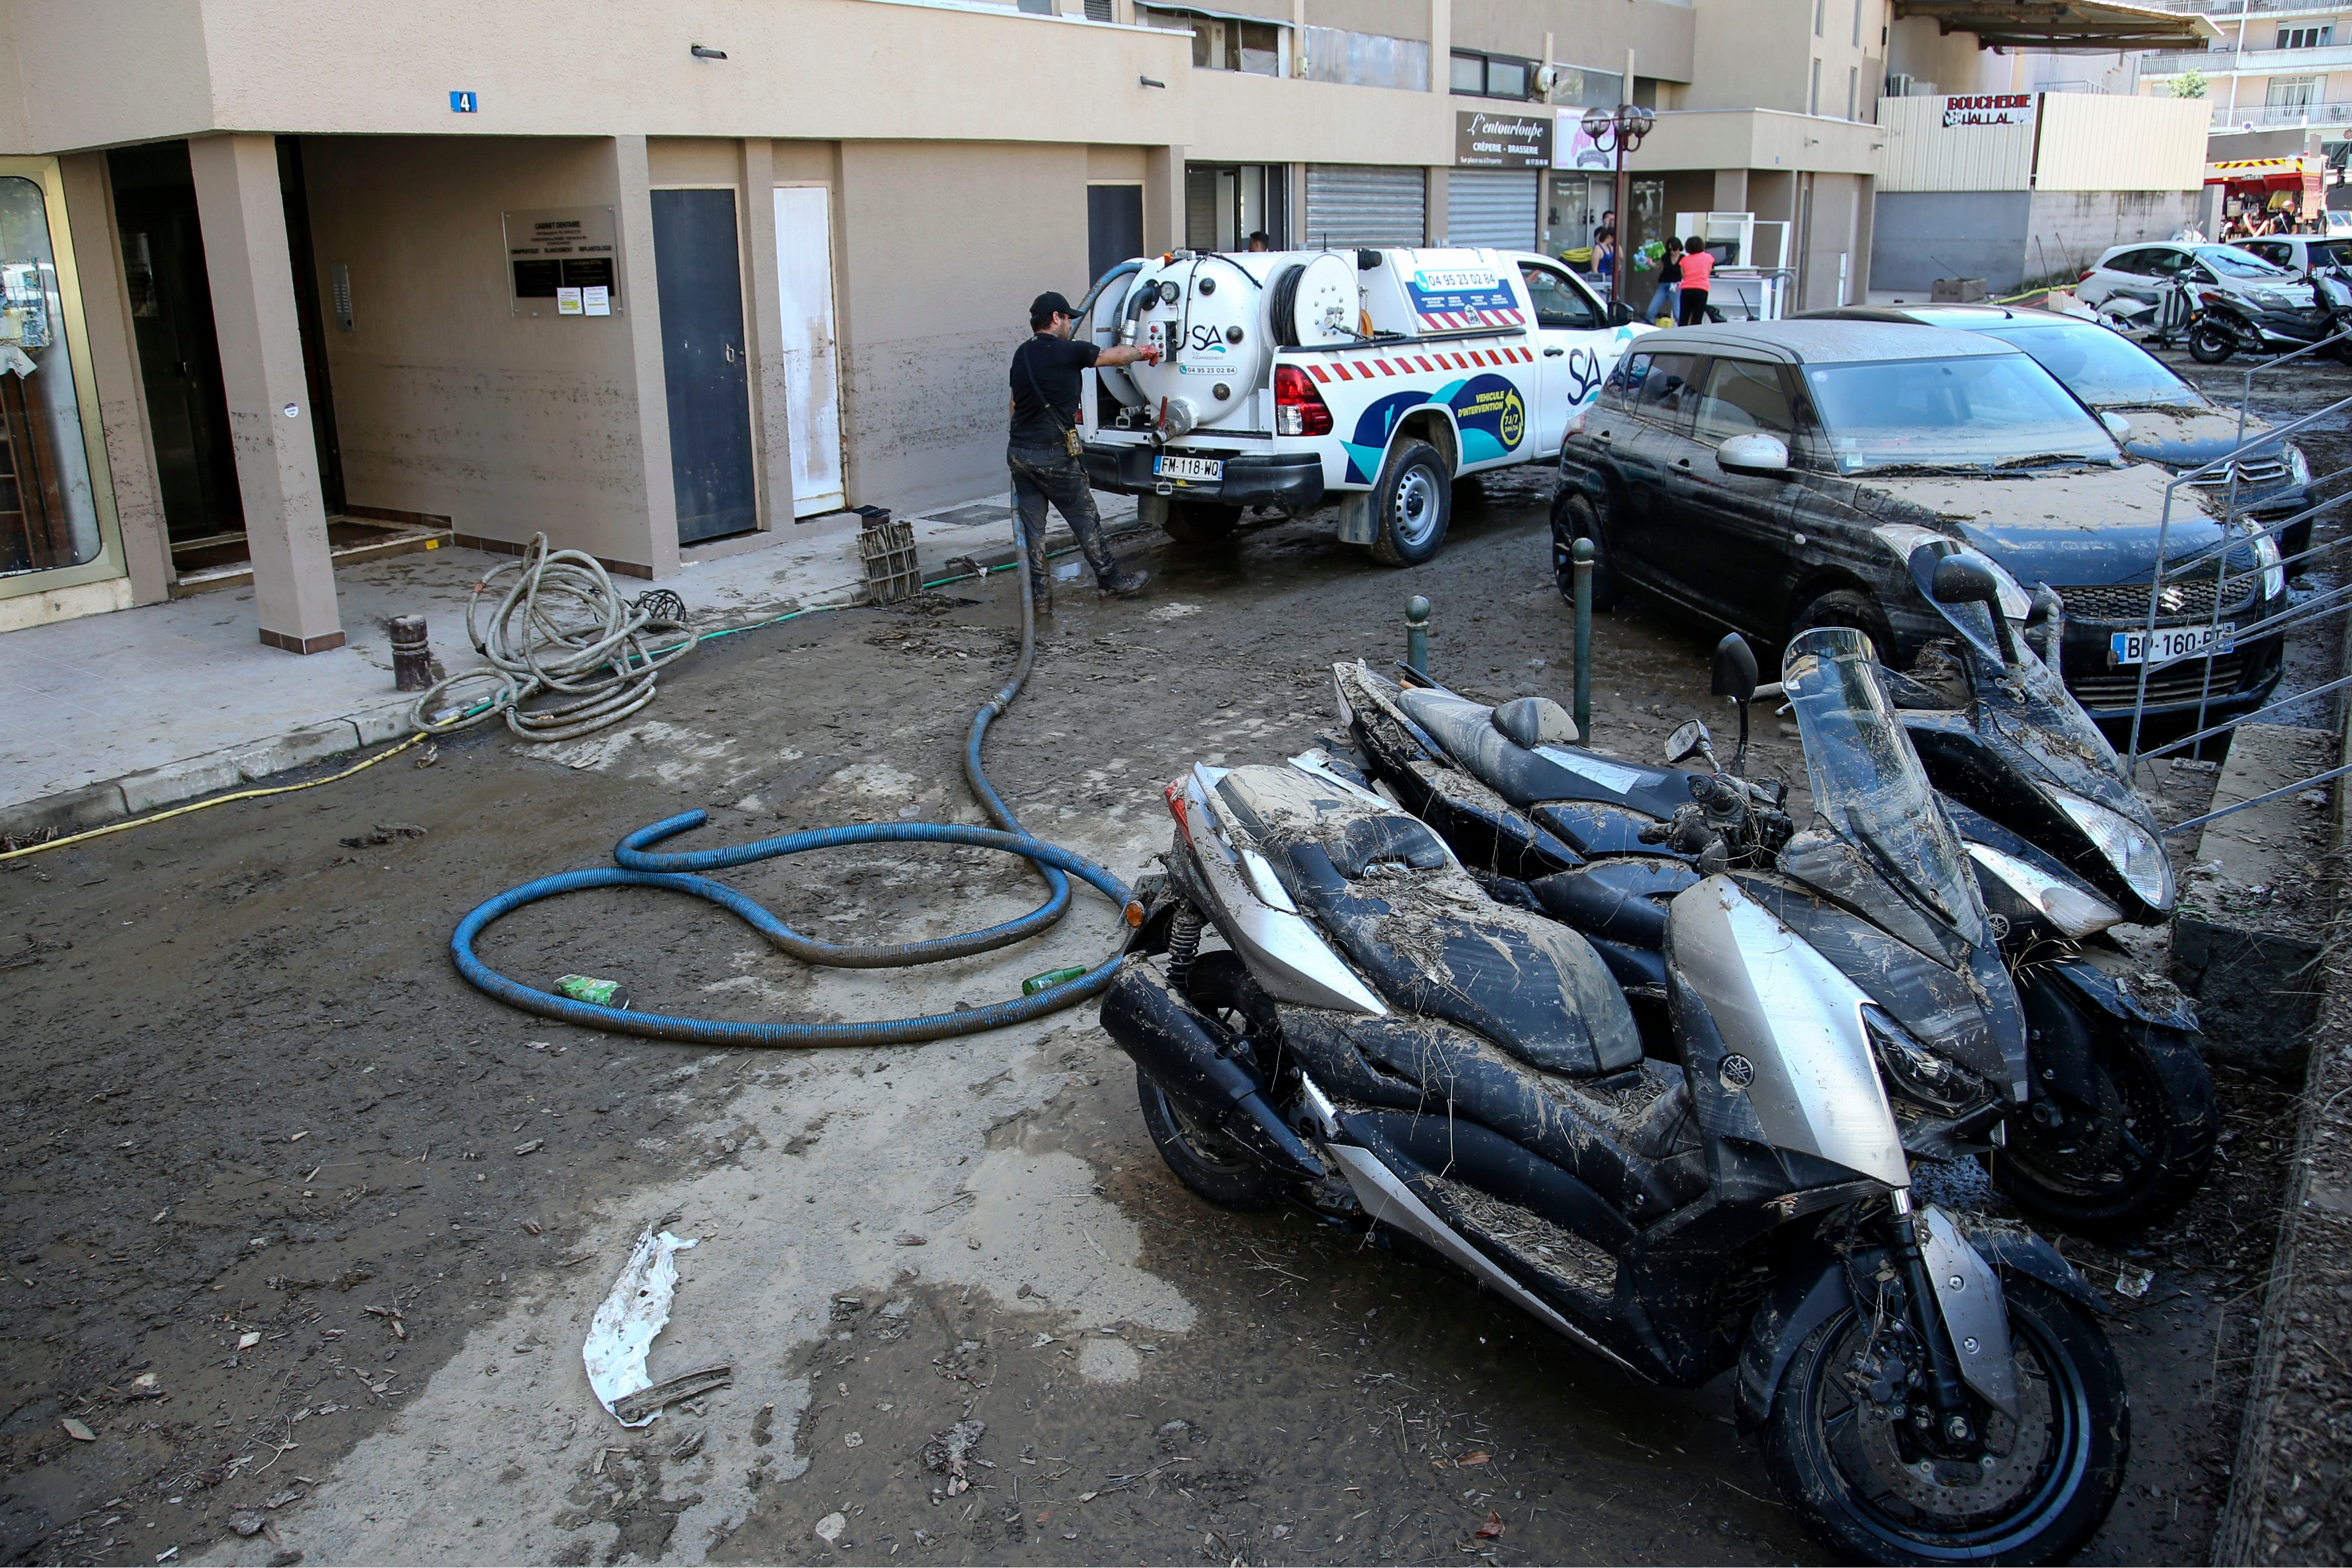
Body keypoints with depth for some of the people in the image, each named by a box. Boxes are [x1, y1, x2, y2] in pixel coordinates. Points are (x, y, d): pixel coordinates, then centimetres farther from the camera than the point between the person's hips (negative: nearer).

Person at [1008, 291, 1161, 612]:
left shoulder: (1022, 354, 12)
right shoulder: (1065, 351, -10)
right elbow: (1116, 355, 2)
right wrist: (1144, 353, 21)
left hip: (1019, 451, 7)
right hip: (1053, 454, -7)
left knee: (1031, 526, 9)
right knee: (1085, 519, 6)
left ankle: (1038, 594, 10)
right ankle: (1113, 580, 18)